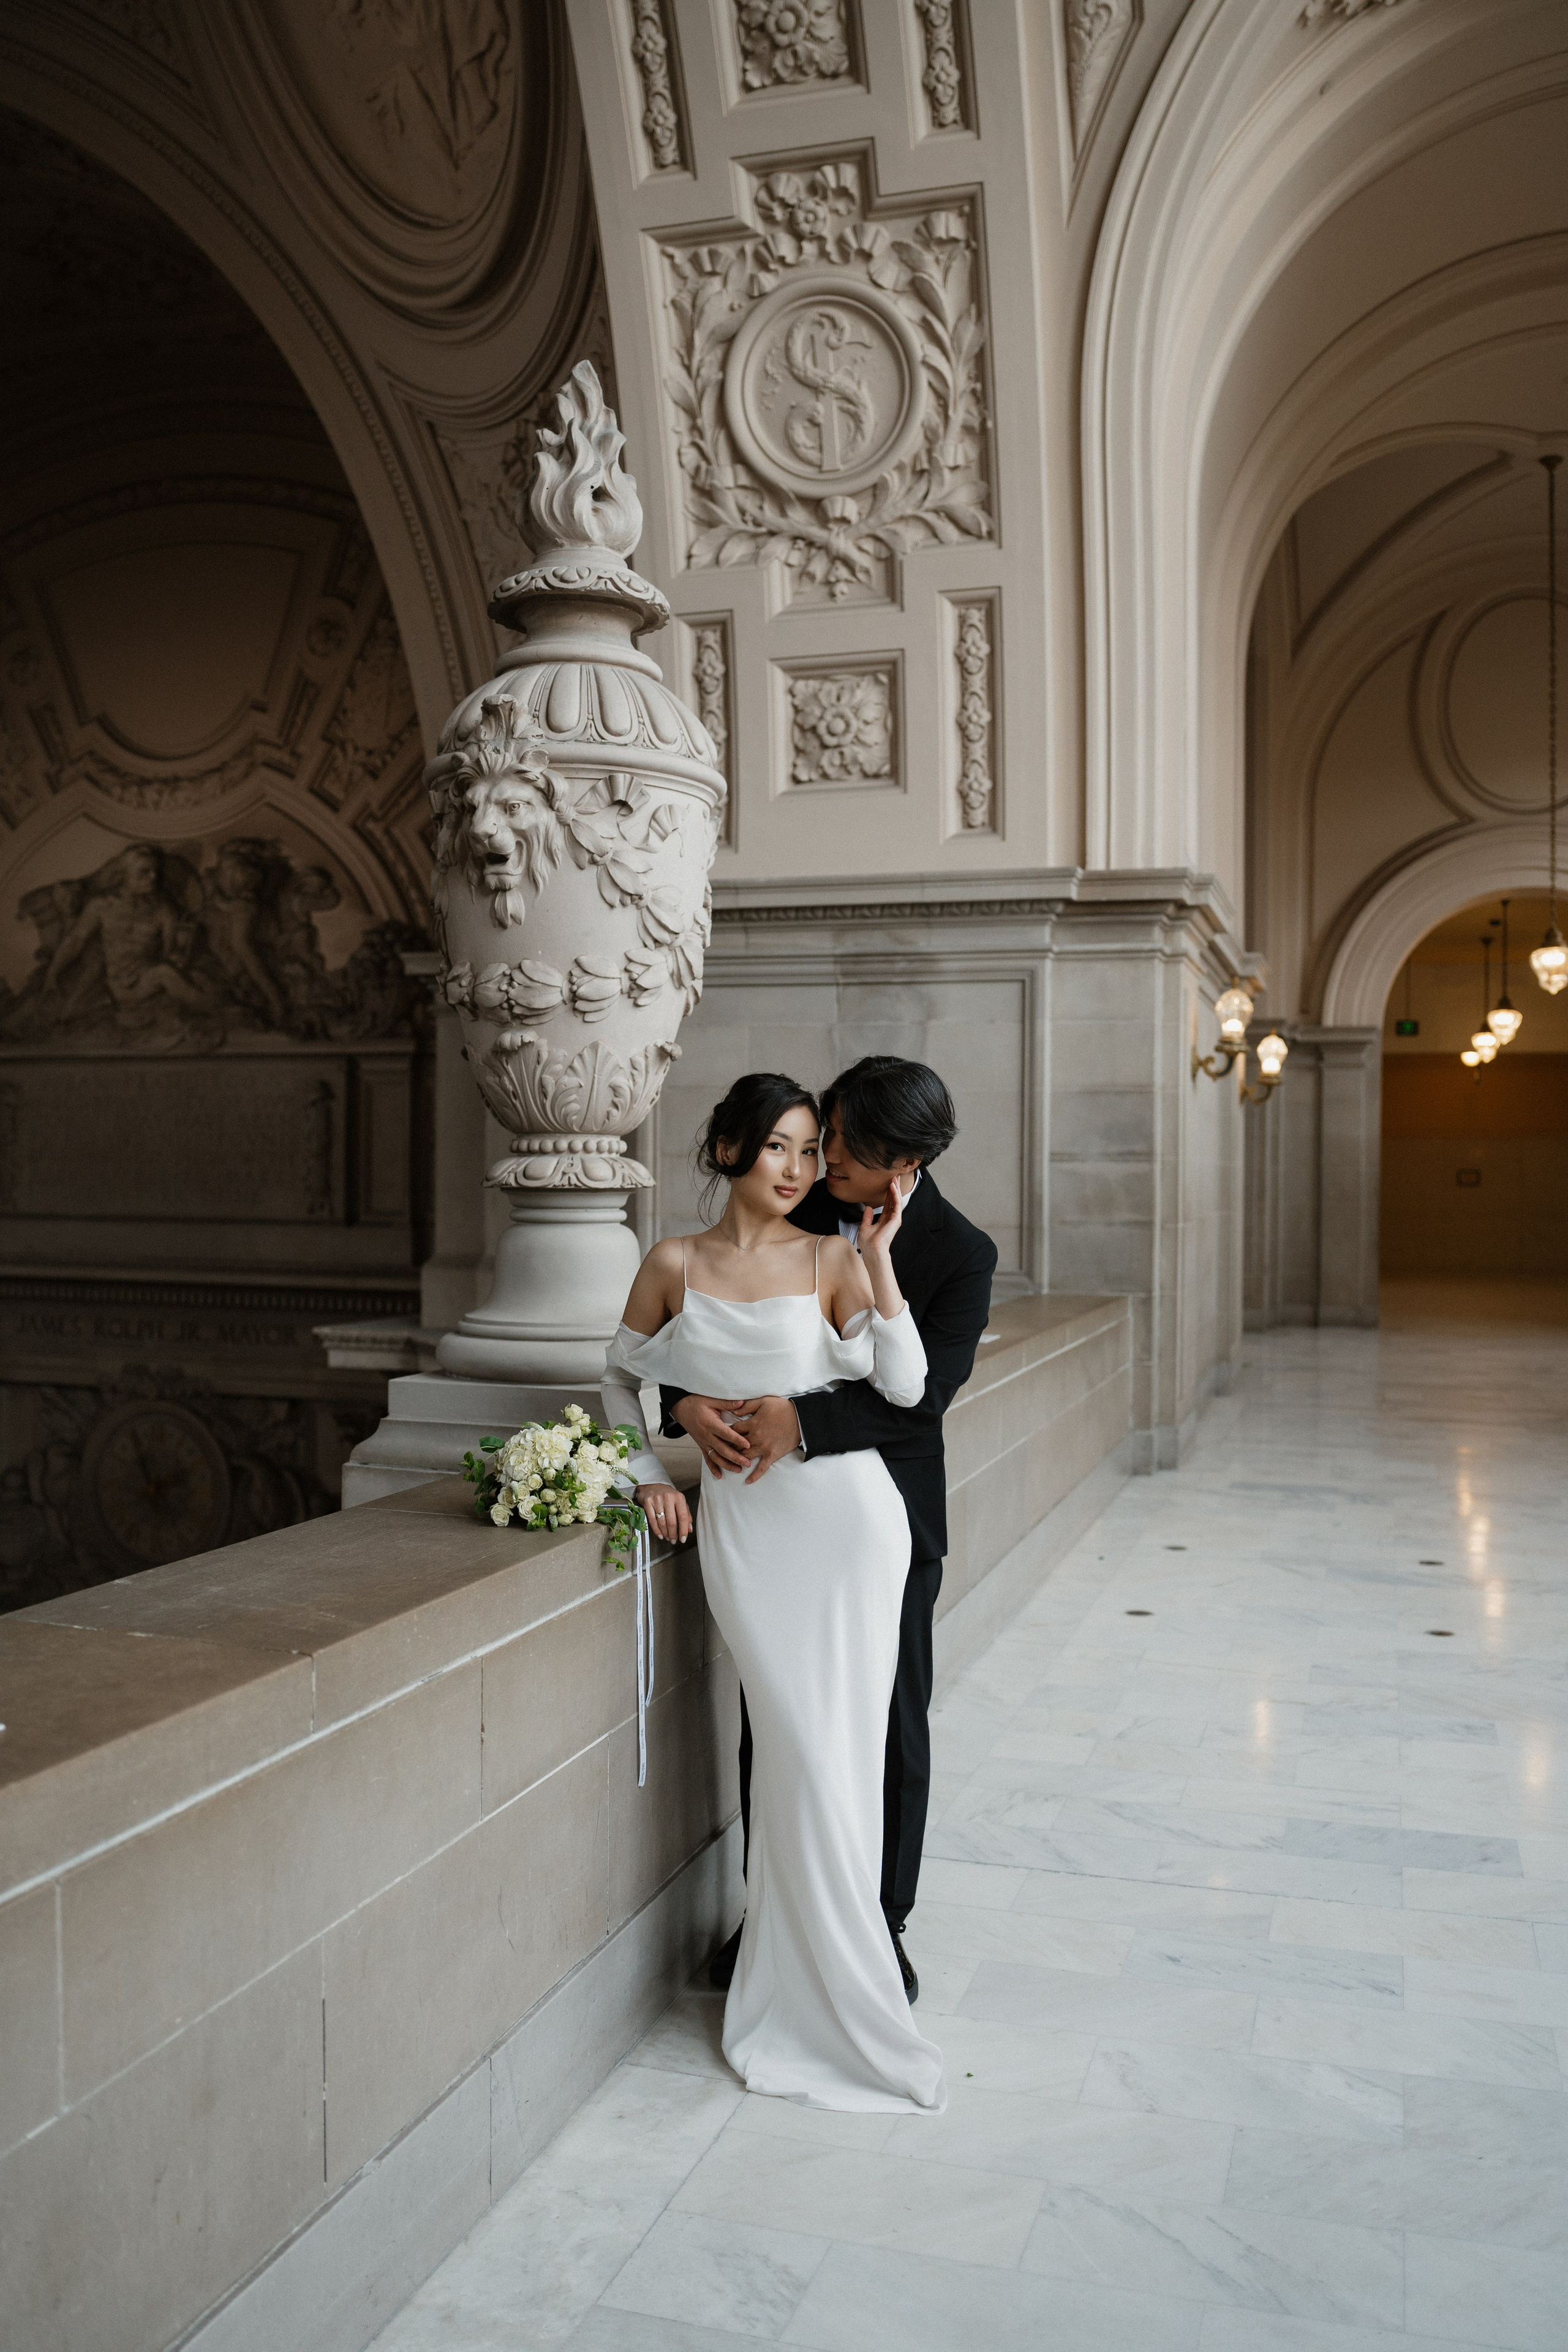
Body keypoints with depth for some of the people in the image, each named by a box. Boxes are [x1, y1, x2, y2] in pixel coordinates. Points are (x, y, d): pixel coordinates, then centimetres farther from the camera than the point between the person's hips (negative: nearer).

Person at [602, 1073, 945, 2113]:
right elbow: (622, 1375, 19)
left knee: (837, 1748, 1)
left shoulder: (831, 1260, 2)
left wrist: (877, 1254, -13)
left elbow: (905, 1385, -8)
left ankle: (816, 1996, 20)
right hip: (740, 1527, 1)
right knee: (802, 1749, -3)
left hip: (843, 1514, 0)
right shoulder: (675, 1266, 6)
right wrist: (652, 1475, 8)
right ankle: (835, 1994, 14)